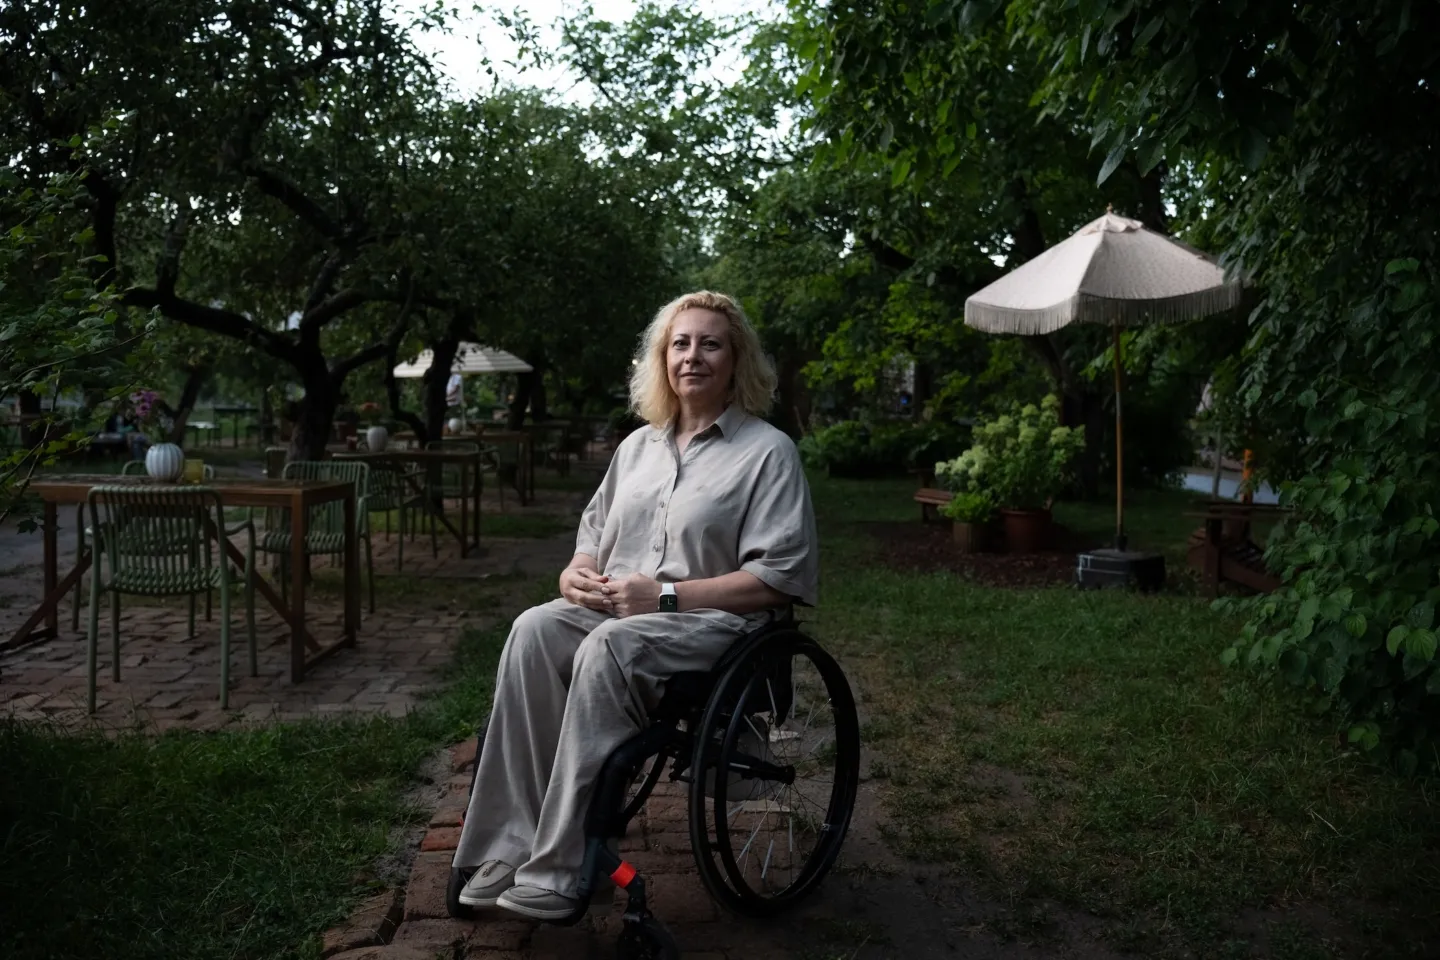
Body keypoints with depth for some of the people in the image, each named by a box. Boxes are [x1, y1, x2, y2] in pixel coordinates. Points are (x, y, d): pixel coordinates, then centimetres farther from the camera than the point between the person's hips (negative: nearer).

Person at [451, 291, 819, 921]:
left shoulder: (768, 451, -1)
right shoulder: (638, 446, 19)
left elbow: (779, 578, -10)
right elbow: (594, 531, 27)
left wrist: (665, 594, -17)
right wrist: (577, 572, 1)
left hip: (714, 618, -5)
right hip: (614, 607, 6)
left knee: (608, 647, -35)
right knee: (534, 630, -26)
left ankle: (557, 874, -29)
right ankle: (509, 848, -26)